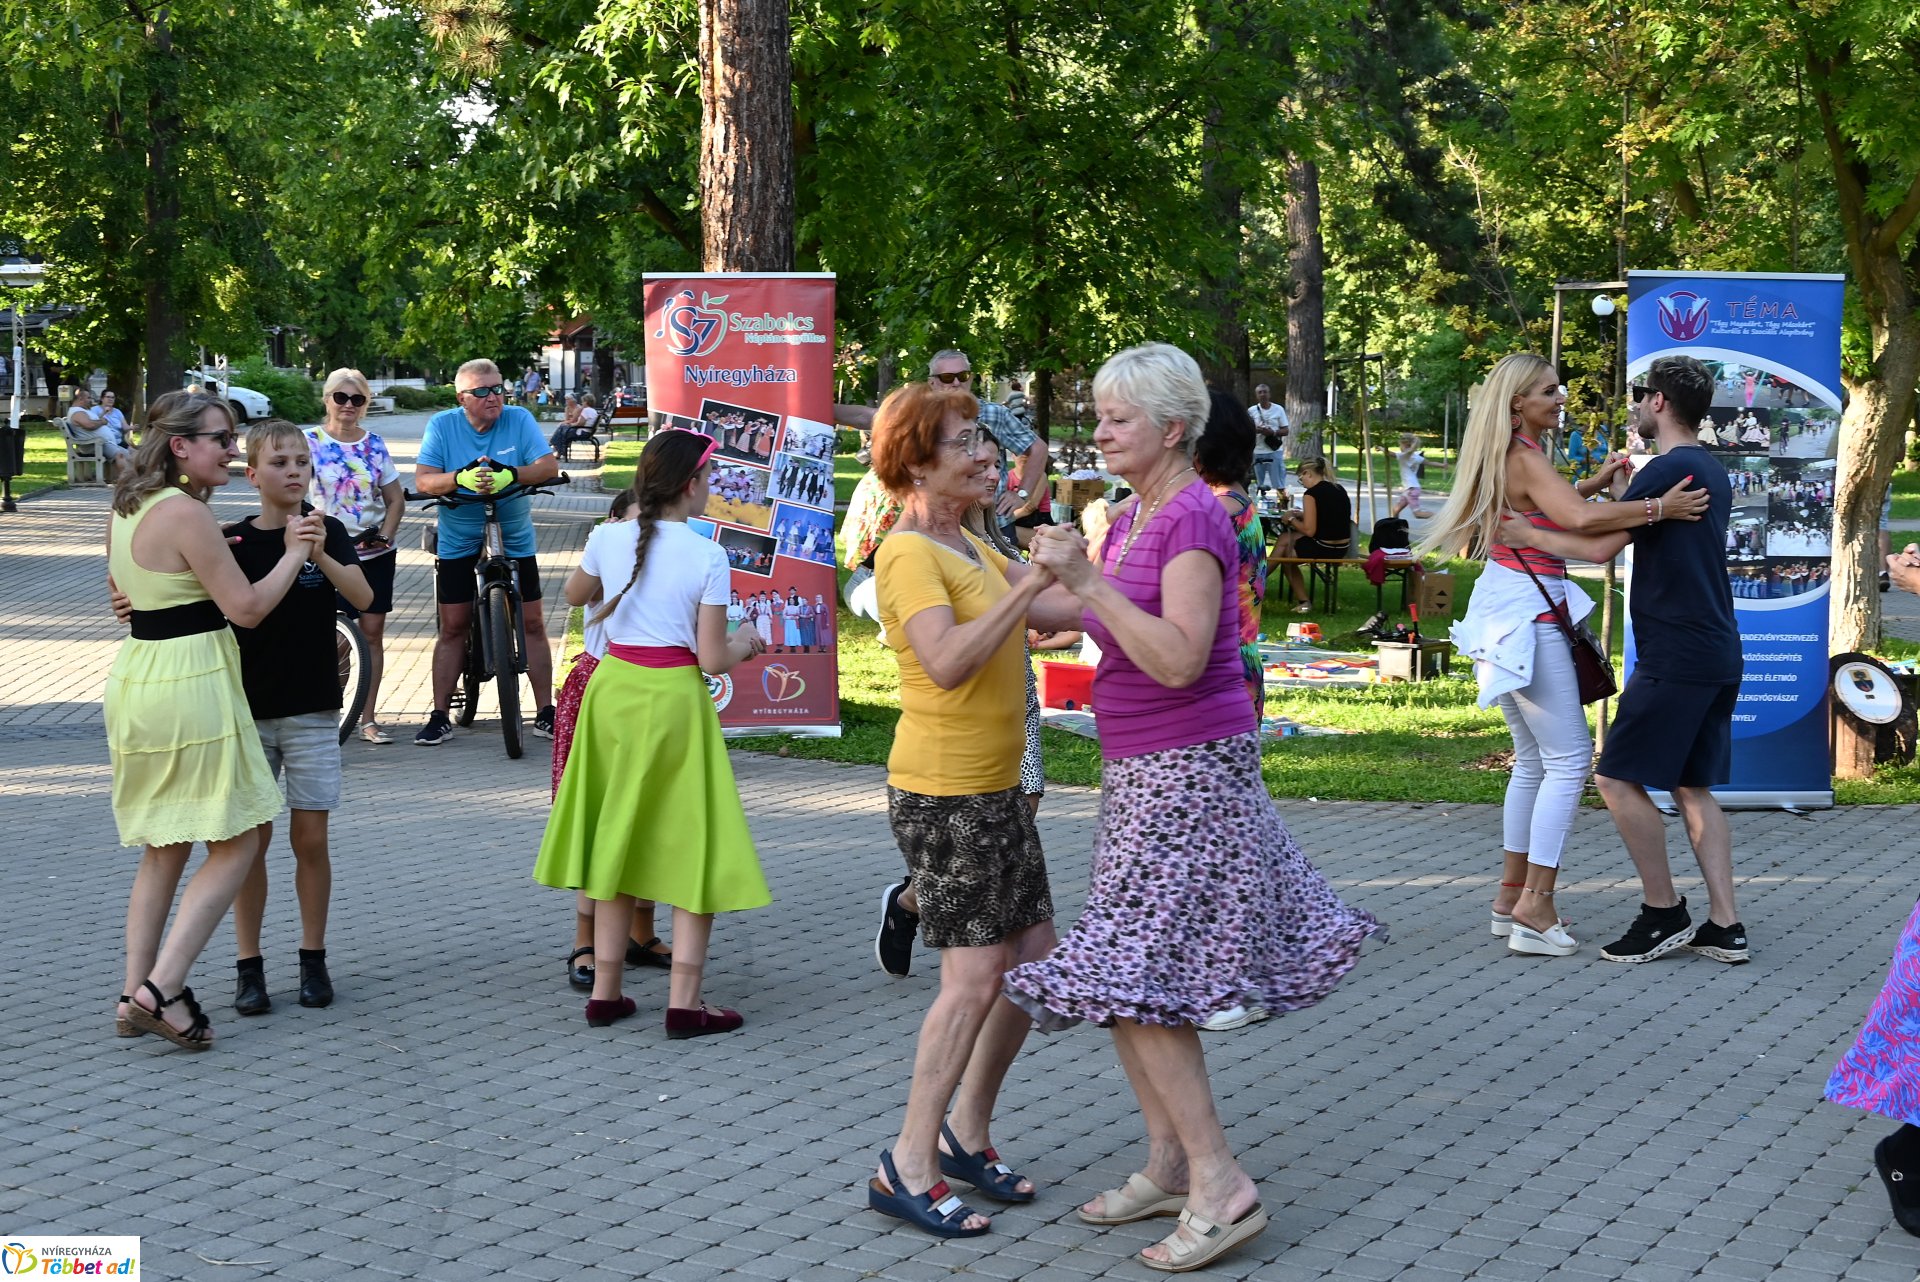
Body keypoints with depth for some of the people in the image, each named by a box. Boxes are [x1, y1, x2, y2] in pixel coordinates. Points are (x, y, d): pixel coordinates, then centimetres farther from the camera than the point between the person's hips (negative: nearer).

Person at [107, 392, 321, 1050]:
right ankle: (162, 989, -10)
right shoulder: (186, 513, -17)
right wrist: (295, 552, -2)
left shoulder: (126, 510, 11)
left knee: (164, 847, 17)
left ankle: (134, 997, 17)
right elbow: (247, 607, -15)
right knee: (236, 843, -2)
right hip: (190, 684, -9)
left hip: (135, 674, 9)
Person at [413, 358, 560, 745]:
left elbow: (549, 467, -16)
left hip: (515, 540, 0)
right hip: (458, 543, 0)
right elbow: (423, 481, -15)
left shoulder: (519, 420, -6)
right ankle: (440, 716, 11)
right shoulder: (442, 425, -6)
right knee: (452, 628, 4)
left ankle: (545, 713, 9)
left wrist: (508, 475, -34)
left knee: (532, 624, 0)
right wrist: (462, 477, -34)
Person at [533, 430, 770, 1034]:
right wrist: (745, 644, 8)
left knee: (617, 839, 16)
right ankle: (684, 1001, 0)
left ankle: (605, 991, 19)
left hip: (613, 690, 5)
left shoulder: (608, 539, -2)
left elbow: (575, 594, 20)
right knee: (693, 846, 4)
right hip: (674, 698, -5)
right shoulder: (707, 557, -14)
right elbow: (712, 659, -13)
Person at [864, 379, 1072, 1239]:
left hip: (995, 788, 10)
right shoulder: (909, 554, -15)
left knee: (1034, 957, 11)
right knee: (975, 976, -10)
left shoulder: (970, 545, 15)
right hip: (941, 791, -10)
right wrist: (1027, 586, -33)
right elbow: (947, 661, -31)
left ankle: (966, 1133, 23)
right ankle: (907, 1168, -2)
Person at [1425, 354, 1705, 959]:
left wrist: (1592, 483, 18)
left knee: (1534, 759, 16)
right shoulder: (1526, 460, -16)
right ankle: (1534, 910, -11)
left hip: (1508, 617, 10)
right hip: (1527, 619, -10)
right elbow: (1580, 519, -33)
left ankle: (1510, 897, 19)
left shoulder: (1508, 457, 14)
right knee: (1569, 757, -9)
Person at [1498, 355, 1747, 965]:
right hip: (1718, 655, 9)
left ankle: (1663, 913, 1)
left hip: (1676, 657, -9)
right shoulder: (1713, 472, 16)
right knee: (1691, 787, 12)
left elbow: (1599, 546, -18)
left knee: (1619, 778, -3)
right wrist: (1625, 499, 23)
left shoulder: (1667, 468, -14)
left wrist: (1529, 535, -6)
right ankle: (1725, 926, 7)